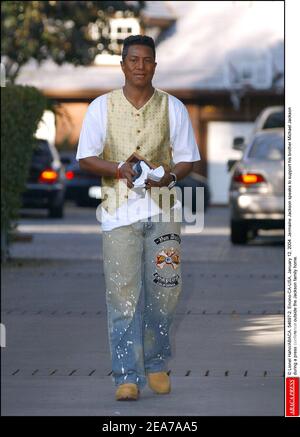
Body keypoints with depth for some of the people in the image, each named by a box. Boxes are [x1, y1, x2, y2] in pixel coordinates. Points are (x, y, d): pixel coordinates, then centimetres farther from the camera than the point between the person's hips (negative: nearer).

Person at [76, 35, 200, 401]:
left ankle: (156, 364, 22)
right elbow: (86, 158, 3)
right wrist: (119, 169, -15)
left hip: (162, 208, 2)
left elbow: (187, 159, 9)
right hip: (119, 209, -1)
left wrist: (169, 175, -13)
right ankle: (128, 376, -6)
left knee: (164, 289, 3)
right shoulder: (102, 107, 4)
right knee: (123, 293, -7)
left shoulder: (173, 108, 7)